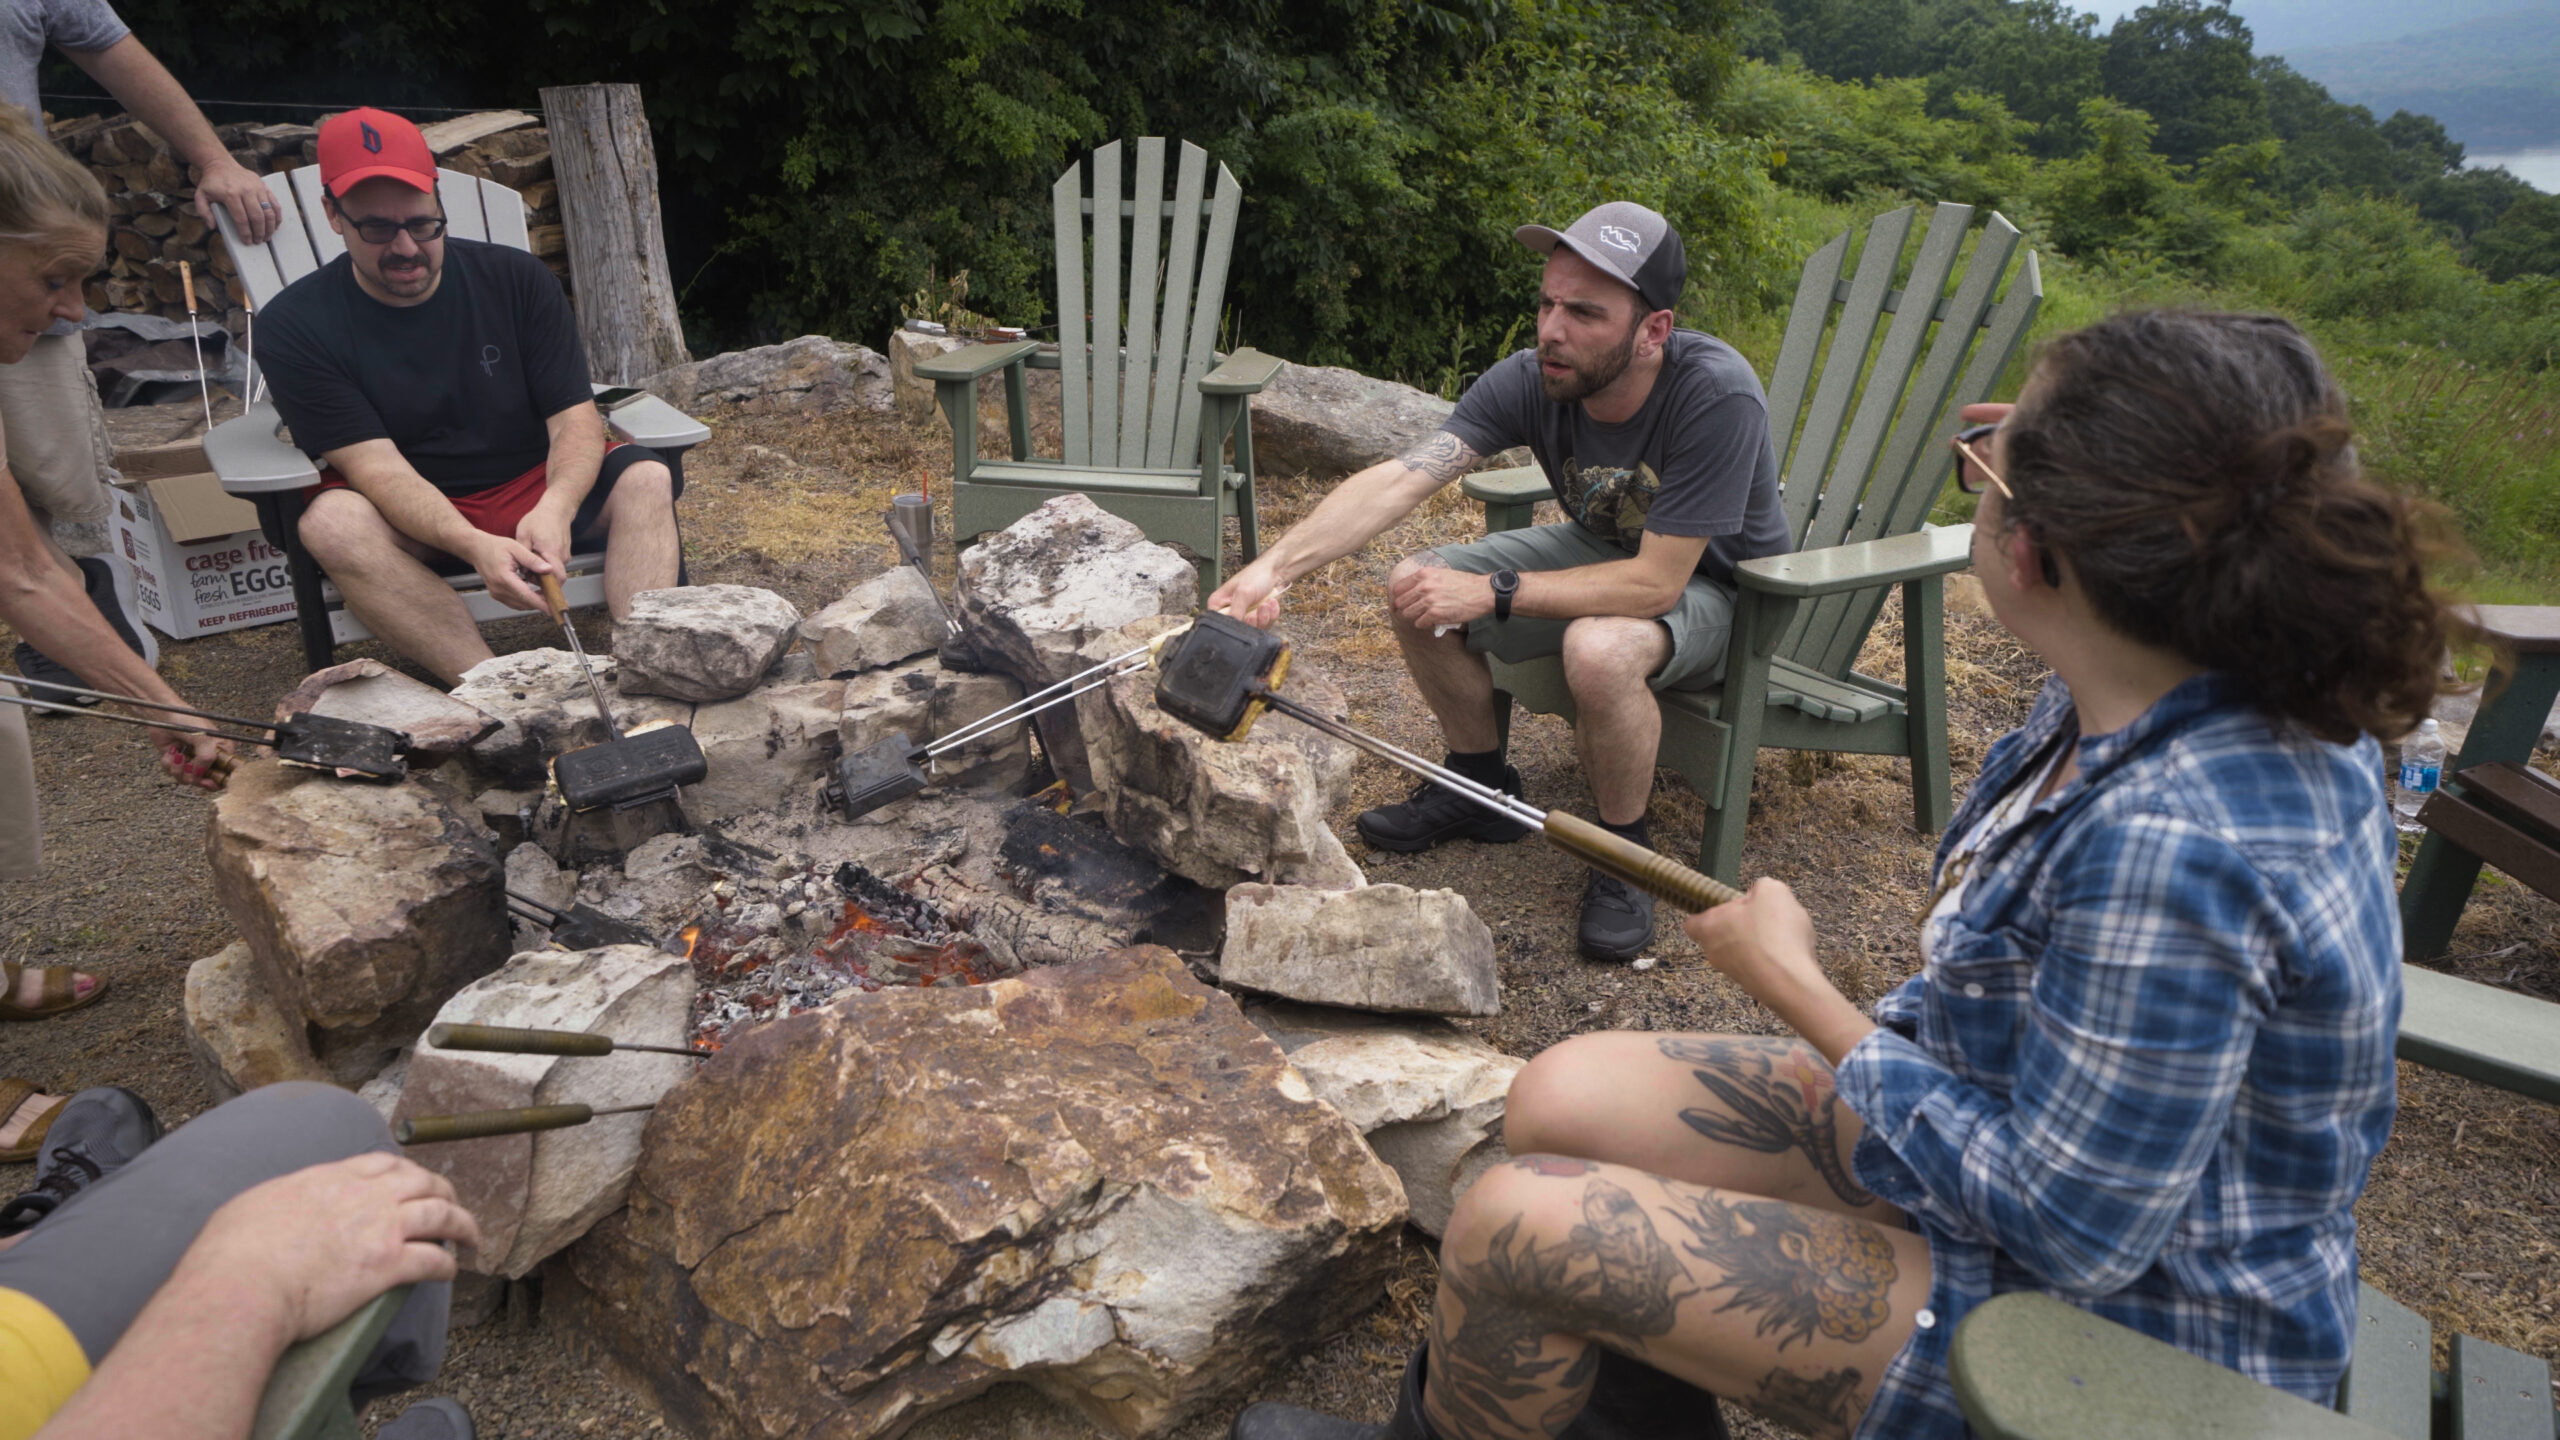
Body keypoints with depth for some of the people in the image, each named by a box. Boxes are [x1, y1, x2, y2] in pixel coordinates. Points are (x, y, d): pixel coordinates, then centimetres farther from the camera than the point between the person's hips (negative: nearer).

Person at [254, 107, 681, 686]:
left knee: (646, 478, -25)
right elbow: (376, 466, -19)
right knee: (330, 523, -34)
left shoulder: (516, 280, -3)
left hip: (531, 487, 2)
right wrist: (474, 546, -39)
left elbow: (575, 418, -9)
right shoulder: (294, 326, -9)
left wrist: (555, 507, -33)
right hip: (407, 518, -1)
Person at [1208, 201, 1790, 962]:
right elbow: (1399, 478, -31)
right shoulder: (1529, 380, -21)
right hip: (1600, 548, 6)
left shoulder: (1716, 396, -35)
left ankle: (1625, 850, -9)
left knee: (1599, 650, -38)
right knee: (1417, 588, -11)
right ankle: (1479, 786, 12)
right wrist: (1275, 566, -44)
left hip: (1715, 583, -5)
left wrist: (1492, 593, -34)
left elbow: (1657, 582, -35)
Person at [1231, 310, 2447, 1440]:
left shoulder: (2172, 847, -36)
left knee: (1521, 1223, -14)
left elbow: (2067, 1231, -27)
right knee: (1559, 1100, 2)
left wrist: (1794, 985, -18)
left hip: (2117, 1334, -9)